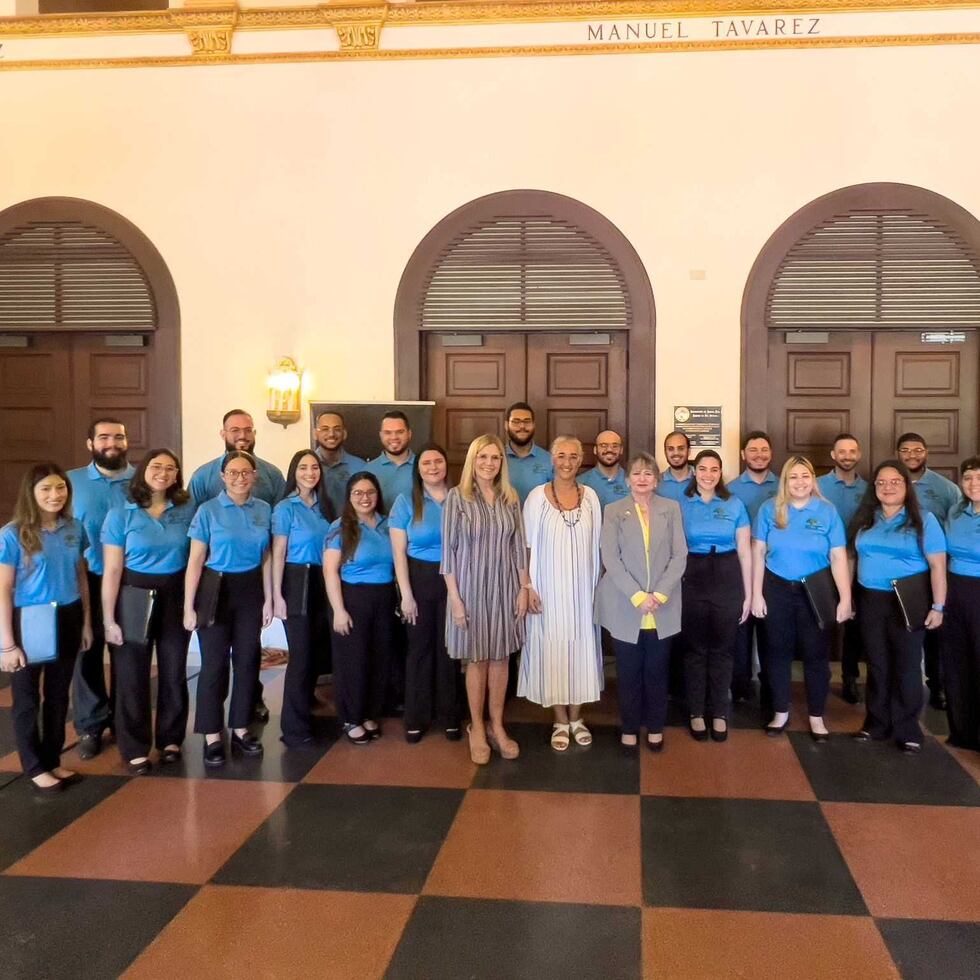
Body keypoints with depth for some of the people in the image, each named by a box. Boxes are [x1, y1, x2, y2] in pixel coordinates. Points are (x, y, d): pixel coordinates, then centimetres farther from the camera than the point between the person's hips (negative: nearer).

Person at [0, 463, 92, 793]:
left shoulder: (74, 528, 1)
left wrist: (86, 623, 10)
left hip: (67, 620, 4)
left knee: (58, 695, 15)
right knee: (28, 698, 9)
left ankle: (53, 760, 30)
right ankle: (35, 768, 22)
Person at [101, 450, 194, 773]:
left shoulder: (187, 509, -1)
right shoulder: (120, 515, -7)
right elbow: (112, 570, -8)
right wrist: (109, 620, -10)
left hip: (175, 597, 2)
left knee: (174, 672, 12)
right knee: (133, 674, 6)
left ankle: (171, 739, 29)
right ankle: (135, 748, 19)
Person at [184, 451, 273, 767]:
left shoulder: (264, 510, 3)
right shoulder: (208, 511, -7)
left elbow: (266, 558, 8)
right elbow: (195, 560, -8)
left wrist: (268, 599, 7)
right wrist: (188, 606, -10)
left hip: (250, 590, 4)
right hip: (216, 591, -3)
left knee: (247, 660, 8)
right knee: (215, 663, 2)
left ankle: (240, 730, 22)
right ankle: (212, 736, 13)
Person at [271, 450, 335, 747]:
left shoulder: (325, 505, 9)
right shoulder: (285, 508, -7)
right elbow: (278, 554, -10)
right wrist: (277, 596, -15)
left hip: (323, 583, 6)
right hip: (297, 584, -6)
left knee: (317, 650, 12)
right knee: (301, 653, -2)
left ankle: (305, 709, 28)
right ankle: (294, 727, 8)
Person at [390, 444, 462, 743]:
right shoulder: (405, 502, 0)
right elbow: (399, 552, -2)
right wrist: (406, 594, -8)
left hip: (454, 580, 1)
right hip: (419, 579, 0)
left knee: (450, 648, 6)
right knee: (420, 648, 7)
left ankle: (450, 716, 20)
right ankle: (416, 718, 19)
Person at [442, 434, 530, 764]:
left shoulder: (511, 498, 4)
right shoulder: (457, 497, -7)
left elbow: (518, 546, 8)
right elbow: (449, 550, -8)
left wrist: (524, 588, 4)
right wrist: (454, 597, -11)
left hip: (505, 587, 3)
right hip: (471, 587, -3)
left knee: (500, 658, 10)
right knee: (477, 660, 7)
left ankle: (497, 726, 23)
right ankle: (477, 728, 21)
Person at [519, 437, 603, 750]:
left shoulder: (590, 496, 2)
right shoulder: (537, 496, -5)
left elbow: (595, 545, 7)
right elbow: (528, 546, -4)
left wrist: (597, 585, 5)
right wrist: (528, 587, -9)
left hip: (581, 588, 2)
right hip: (549, 588, -2)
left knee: (581, 647, 8)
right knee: (553, 648, 4)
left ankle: (576, 718, 23)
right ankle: (560, 721, 18)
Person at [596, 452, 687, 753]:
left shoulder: (671, 508, 5)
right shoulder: (613, 511, 1)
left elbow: (680, 555, 0)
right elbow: (610, 559, -6)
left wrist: (659, 595, -11)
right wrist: (637, 596, -15)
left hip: (662, 607, 1)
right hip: (626, 607, -1)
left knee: (657, 670, 9)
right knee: (629, 672, 7)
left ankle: (655, 727, 23)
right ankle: (630, 728, 21)